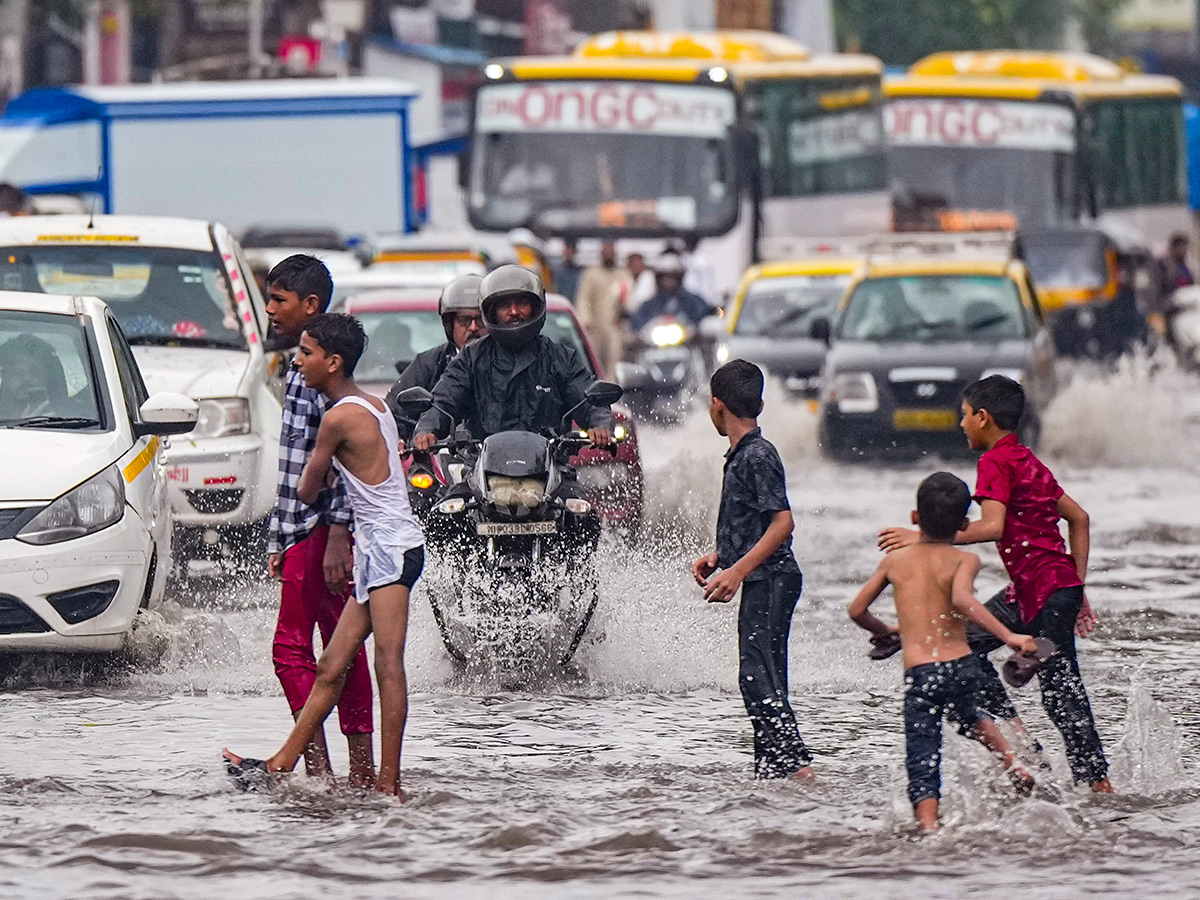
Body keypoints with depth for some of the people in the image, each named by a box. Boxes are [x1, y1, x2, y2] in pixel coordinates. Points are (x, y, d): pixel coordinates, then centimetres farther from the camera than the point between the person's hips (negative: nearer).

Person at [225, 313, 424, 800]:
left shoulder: (340, 418, -14)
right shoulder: (373, 405, 15)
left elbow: (307, 491, -3)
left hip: (388, 548, -10)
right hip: (385, 548, 10)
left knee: (388, 666, -12)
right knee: (332, 666, 11)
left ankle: (389, 783, -16)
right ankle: (282, 765, 14)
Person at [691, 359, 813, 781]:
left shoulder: (758, 455, -13)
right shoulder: (740, 455, 17)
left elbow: (782, 522, -20)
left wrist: (737, 571, -24)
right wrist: (718, 556, 15)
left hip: (770, 580, -10)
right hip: (762, 583, 10)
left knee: (758, 675, -15)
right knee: (763, 678, 11)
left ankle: (797, 764, -20)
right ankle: (771, 768, 14)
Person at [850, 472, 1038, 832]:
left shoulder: (895, 560, 8)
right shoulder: (964, 560, 0)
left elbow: (857, 610, 12)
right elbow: (962, 599, -21)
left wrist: (885, 632, 32)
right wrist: (1008, 636, -24)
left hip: (918, 674, -1)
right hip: (960, 665, 1)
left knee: (923, 765, -2)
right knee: (970, 716, 35)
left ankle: (929, 828, -18)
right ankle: (1012, 763, 21)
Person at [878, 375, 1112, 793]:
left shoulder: (995, 462, -10)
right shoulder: (1027, 460, 18)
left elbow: (992, 527, -23)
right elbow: (1078, 517, 20)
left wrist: (924, 538, -18)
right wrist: (1077, 588, 20)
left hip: (1048, 589, -9)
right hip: (1030, 589, 9)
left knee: (1061, 693, -6)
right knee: (966, 640, 15)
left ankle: (1097, 782, -4)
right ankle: (1012, 729, 10)